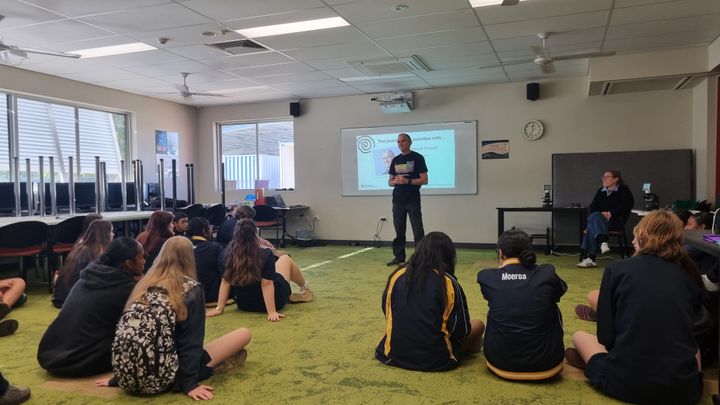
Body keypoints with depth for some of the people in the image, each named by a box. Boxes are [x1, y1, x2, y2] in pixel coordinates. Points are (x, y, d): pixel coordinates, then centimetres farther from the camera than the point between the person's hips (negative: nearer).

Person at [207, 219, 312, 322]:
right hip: (272, 301, -4)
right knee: (285, 259, 20)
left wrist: (219, 308, -2)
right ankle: (305, 288, 44)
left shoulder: (228, 254, -15)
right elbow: (267, 284, -27)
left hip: (243, 305, 4)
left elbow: (225, 281, -9)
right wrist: (272, 312, -24)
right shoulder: (265, 255, -26)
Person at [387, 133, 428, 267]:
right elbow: (389, 182, 16)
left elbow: (424, 180, -7)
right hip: (397, 200, 5)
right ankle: (399, 257, 17)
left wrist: (407, 181, -19)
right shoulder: (395, 160, 14)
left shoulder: (417, 158, -1)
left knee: (418, 231, -5)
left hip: (413, 200, -5)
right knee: (399, 231, 9)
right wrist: (395, 181, -8)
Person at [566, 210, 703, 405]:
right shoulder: (689, 277, 6)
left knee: (579, 336, 26)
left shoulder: (616, 269, -3)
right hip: (683, 387, 2)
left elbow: (605, 336, -1)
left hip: (625, 383, -2)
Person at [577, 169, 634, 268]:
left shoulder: (623, 190, 7)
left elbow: (626, 205, -8)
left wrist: (611, 214, -18)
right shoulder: (600, 191, 22)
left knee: (592, 226, -33)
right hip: (599, 218, 5)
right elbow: (592, 206, 13)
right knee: (595, 216, -34)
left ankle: (590, 257, -42)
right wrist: (601, 214, -9)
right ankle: (602, 242, -52)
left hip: (616, 221, -5)